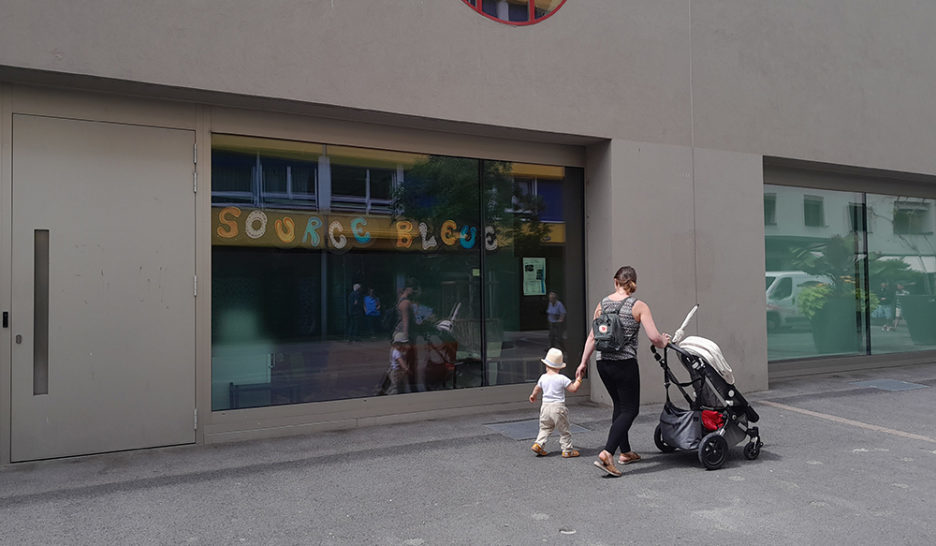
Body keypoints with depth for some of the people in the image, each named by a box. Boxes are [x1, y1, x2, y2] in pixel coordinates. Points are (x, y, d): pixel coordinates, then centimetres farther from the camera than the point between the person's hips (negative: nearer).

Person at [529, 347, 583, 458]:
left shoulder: (543, 377, 2)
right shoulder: (562, 379, -11)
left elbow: (537, 388, 20)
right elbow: (573, 388, -9)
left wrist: (533, 395, 40)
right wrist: (579, 379, 5)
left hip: (545, 406, 4)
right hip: (558, 407, -4)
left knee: (545, 428, 19)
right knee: (564, 430, 8)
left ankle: (538, 444, 7)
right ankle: (567, 450, 13)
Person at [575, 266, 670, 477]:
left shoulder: (602, 304, 6)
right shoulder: (639, 306, -6)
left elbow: (592, 337, 8)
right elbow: (654, 337, -14)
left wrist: (583, 362, 15)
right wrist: (663, 342, 9)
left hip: (603, 363, 5)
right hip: (625, 364, -5)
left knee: (620, 405, 21)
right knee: (629, 409, 2)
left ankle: (625, 452, 30)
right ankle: (606, 454, -13)